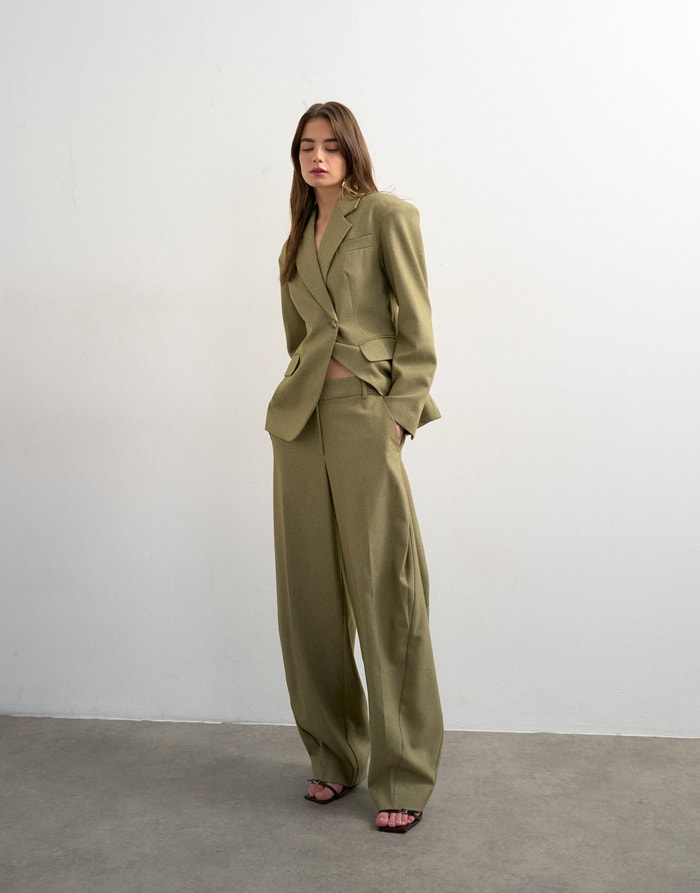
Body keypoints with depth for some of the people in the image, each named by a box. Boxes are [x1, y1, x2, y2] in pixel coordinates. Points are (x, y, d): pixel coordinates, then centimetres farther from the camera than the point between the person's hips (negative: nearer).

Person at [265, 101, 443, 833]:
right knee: (309, 590, 7)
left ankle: (404, 777, 6)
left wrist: (400, 413, -13)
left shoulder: (386, 216, 0)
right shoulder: (298, 238, 18)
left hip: (365, 411, -6)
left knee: (383, 592, -6)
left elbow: (416, 331, -6)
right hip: (299, 415, 6)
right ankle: (334, 756, 21)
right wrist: (299, 393, 13)